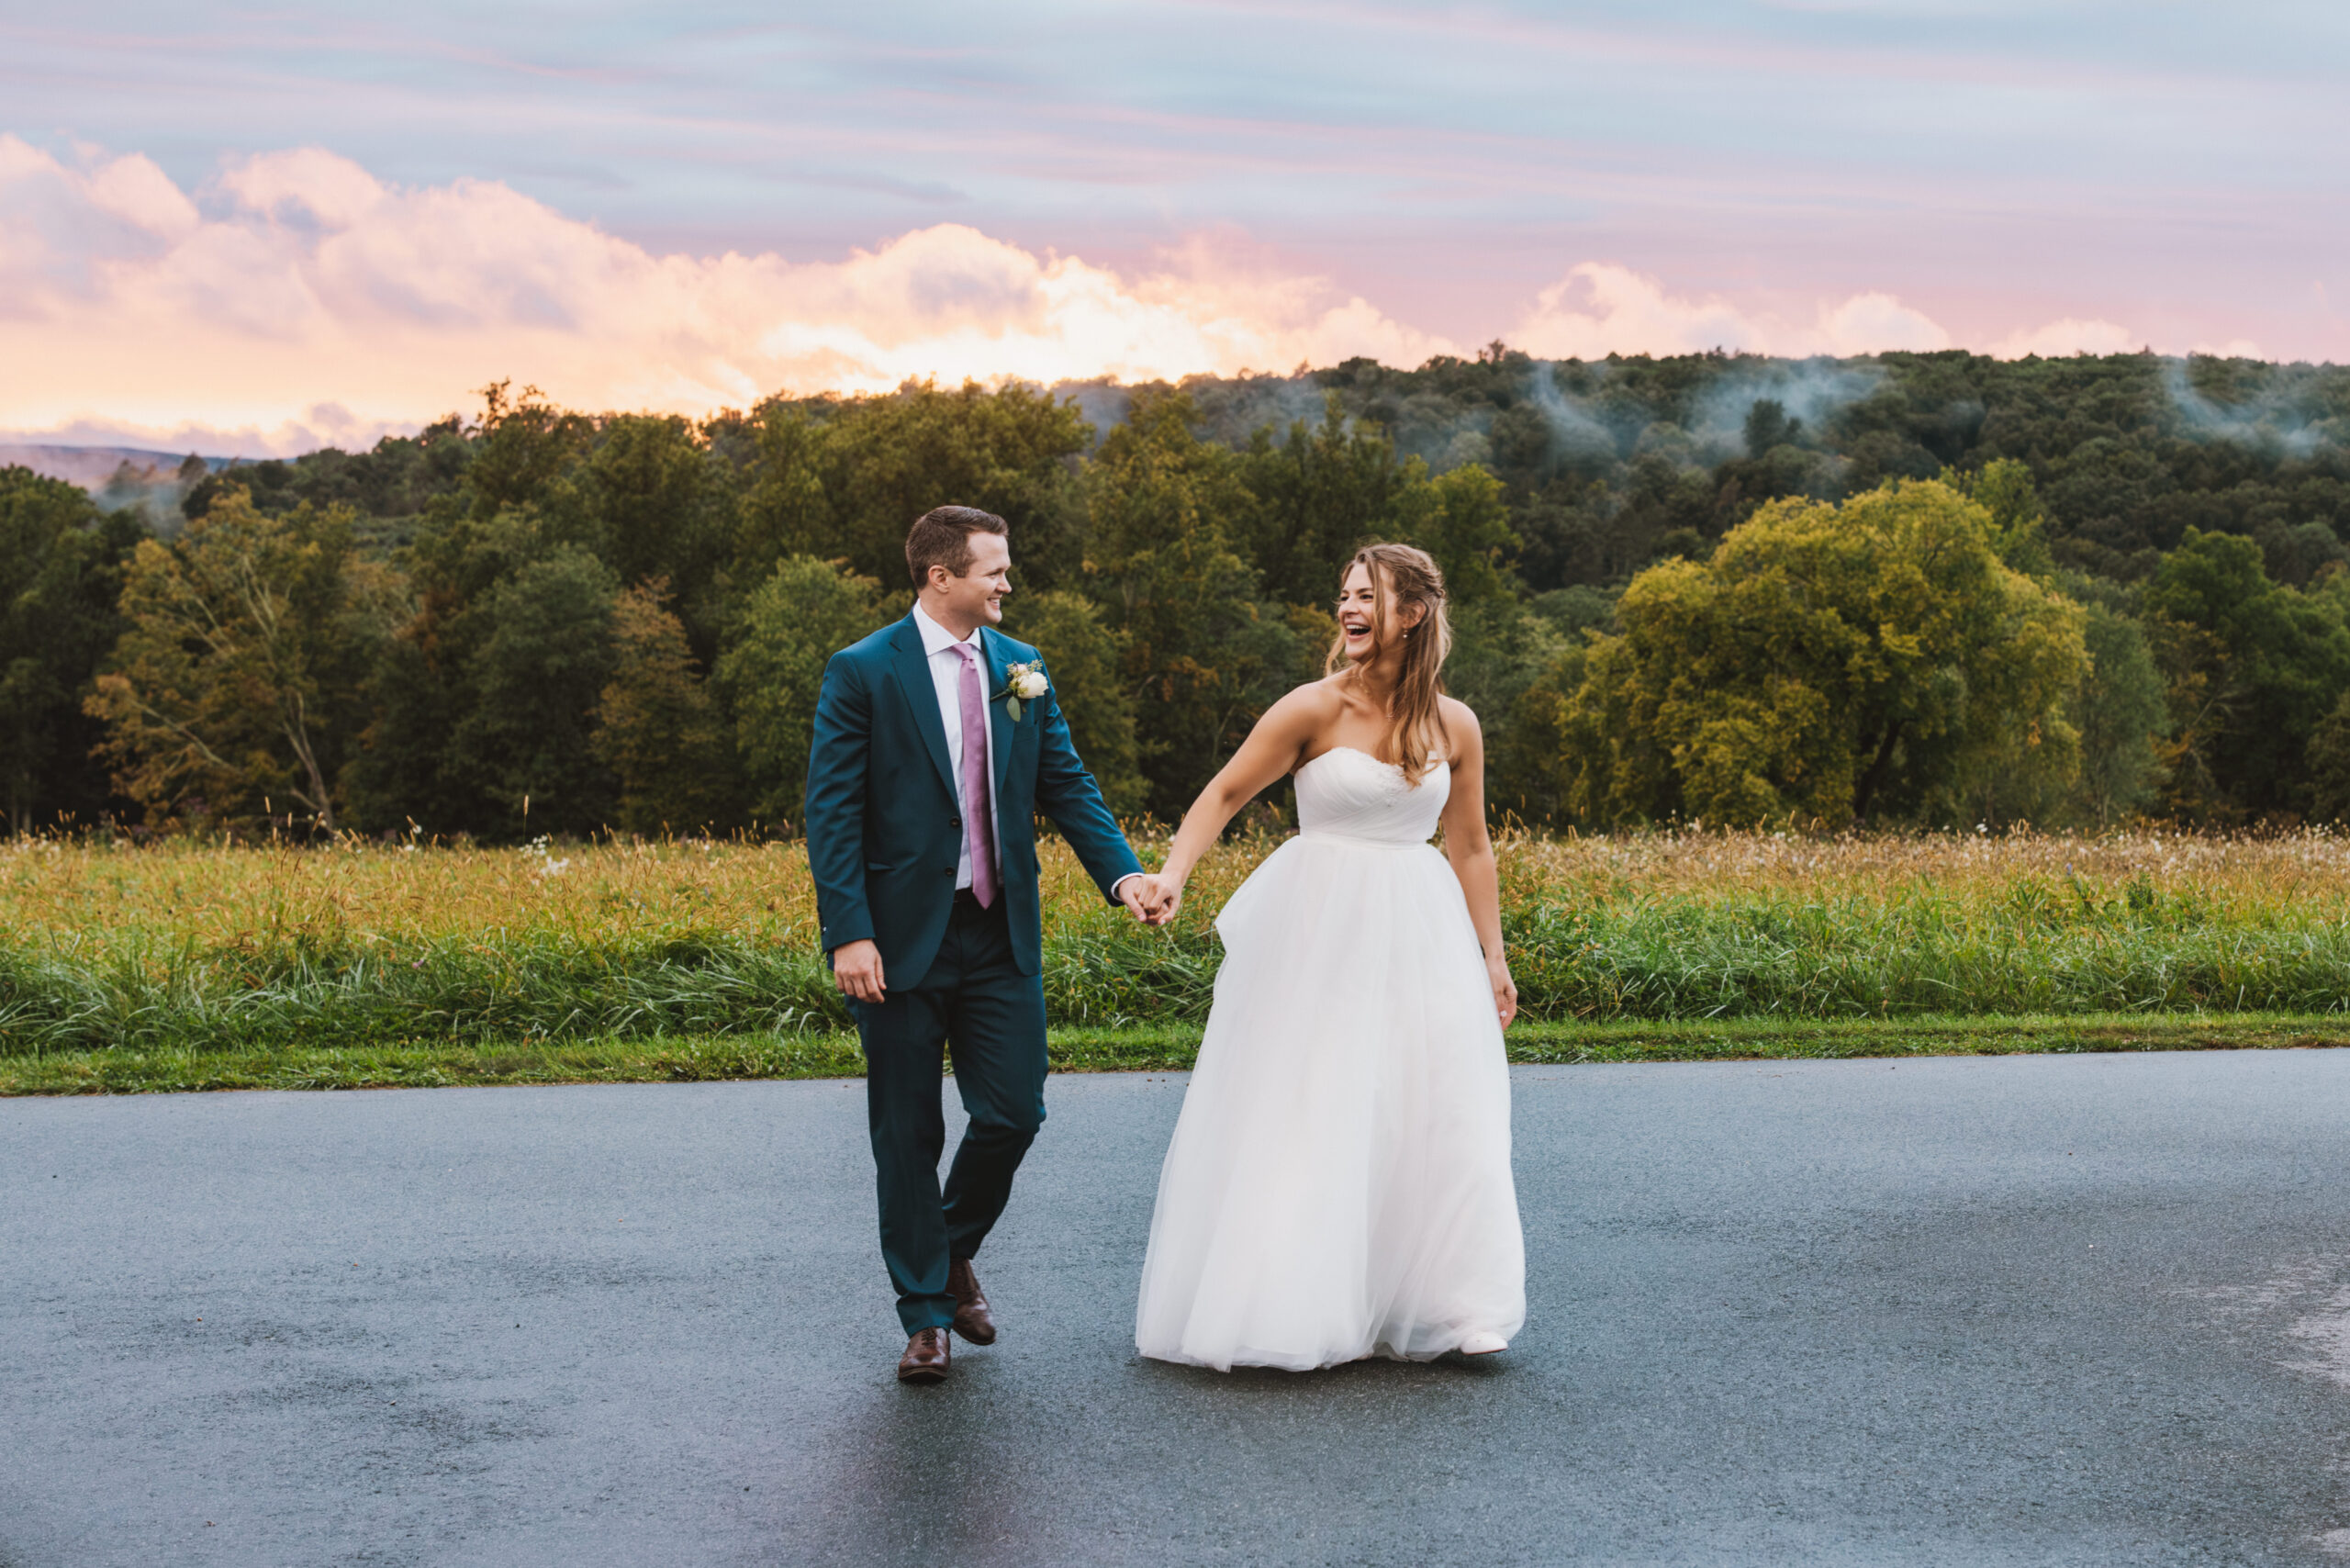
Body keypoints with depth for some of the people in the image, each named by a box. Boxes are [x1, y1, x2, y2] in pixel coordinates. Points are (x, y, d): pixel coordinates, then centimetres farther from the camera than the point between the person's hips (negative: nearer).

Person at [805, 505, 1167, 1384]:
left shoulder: (1021, 669, 9)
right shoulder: (862, 674, -6)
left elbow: (1066, 785, 9)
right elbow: (832, 813, -9)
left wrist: (1122, 872, -7)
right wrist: (849, 934, -17)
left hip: (1000, 934, 4)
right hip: (904, 940, -4)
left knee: (1014, 1113, 4)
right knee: (908, 1136, 4)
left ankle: (954, 1252, 31)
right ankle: (926, 1312, 17)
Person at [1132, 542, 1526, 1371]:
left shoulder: (1455, 727, 4)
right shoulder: (1315, 709, -7)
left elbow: (1470, 846, 11)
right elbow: (1223, 794, -6)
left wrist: (1492, 957, 10)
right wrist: (1172, 873, -21)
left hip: (1418, 932, 3)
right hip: (1321, 930, -3)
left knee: (1430, 1115, 2)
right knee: (1306, 1116, -2)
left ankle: (1429, 1305, 12)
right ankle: (1301, 1305, 10)